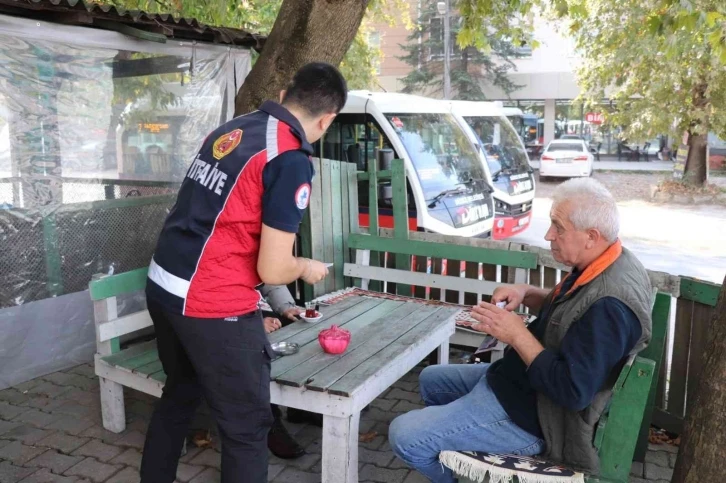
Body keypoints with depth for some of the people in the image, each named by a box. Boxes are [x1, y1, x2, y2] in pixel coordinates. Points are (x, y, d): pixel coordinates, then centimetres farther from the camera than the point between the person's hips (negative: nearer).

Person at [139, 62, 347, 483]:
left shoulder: (229, 130, 8)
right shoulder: (291, 160, -16)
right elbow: (272, 270, -16)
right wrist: (307, 269, 5)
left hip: (162, 286, 9)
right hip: (213, 306, -9)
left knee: (179, 395, 28)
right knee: (248, 426, 8)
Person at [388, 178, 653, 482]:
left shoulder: (608, 305, -32)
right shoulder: (606, 263, -1)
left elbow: (573, 391, -33)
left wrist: (517, 334, -26)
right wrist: (525, 294, -2)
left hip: (530, 412, -10)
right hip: (518, 379, 11)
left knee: (404, 436, -12)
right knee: (431, 380, 25)